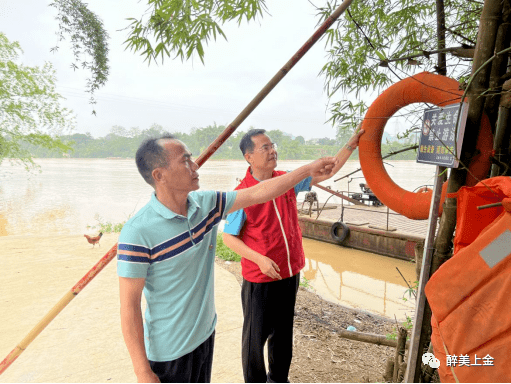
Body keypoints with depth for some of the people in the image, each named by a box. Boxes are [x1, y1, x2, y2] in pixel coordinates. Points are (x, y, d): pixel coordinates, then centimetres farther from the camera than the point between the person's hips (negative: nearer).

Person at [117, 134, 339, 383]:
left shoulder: (206, 204, -8)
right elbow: (129, 306, -20)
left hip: (205, 332, 6)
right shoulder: (138, 233, -26)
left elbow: (258, 194, -2)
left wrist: (308, 170, -1)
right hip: (168, 349, -6)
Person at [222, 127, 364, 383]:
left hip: (290, 273, 5)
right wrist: (260, 259, -21)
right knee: (256, 336, 11)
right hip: (259, 278, -5)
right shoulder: (242, 194, -16)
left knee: (283, 332, 22)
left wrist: (351, 144, -2)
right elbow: (229, 237, -11)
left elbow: (326, 172, 5)